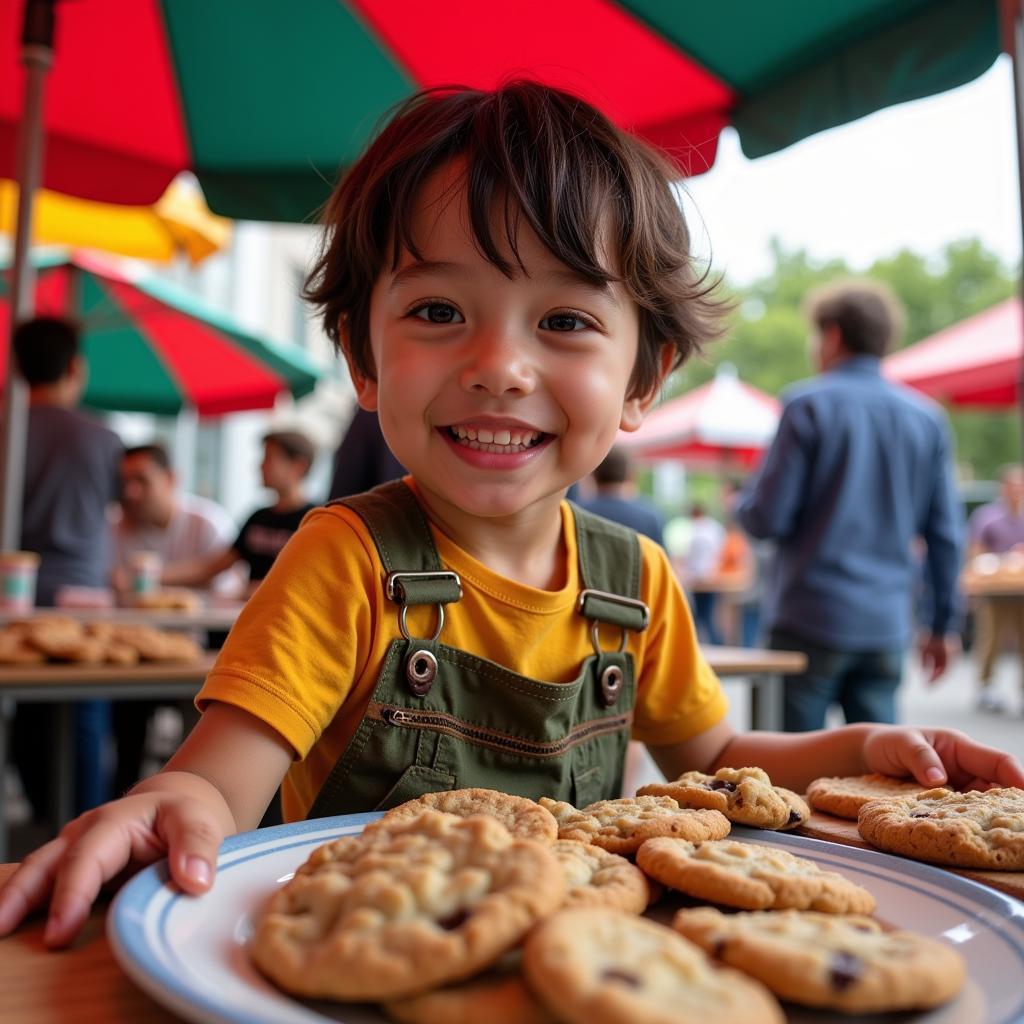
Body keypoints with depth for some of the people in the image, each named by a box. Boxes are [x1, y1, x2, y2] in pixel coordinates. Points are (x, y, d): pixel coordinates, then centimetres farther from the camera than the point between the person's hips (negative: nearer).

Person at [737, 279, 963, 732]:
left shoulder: (808, 405, -7)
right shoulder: (928, 418, 8)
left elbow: (765, 518, -11)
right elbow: (945, 535, 9)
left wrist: (743, 501, 12)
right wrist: (942, 625, 17)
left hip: (810, 621, -5)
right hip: (887, 627, 5)